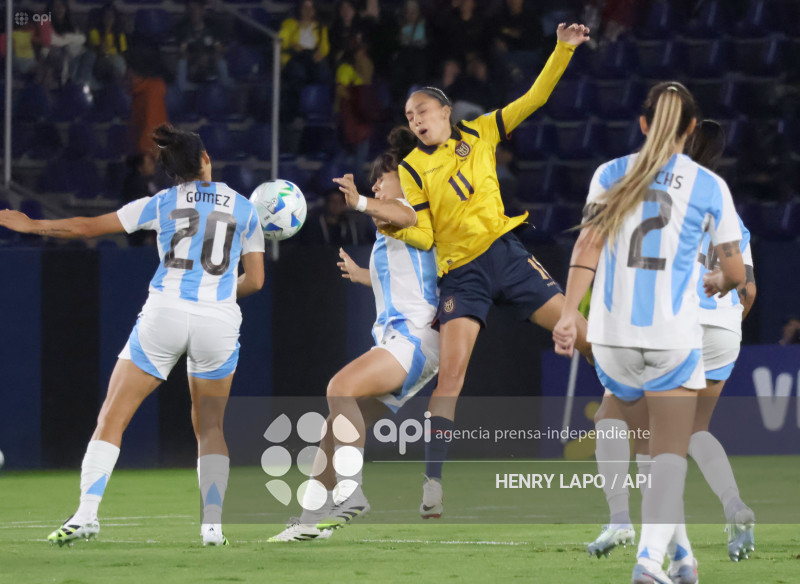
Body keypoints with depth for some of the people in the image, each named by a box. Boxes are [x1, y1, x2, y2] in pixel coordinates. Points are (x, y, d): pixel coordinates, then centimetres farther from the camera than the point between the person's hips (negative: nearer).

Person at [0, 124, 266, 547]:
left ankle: (87, 513, -12)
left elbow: (89, 227, 7)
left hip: (165, 312, -2)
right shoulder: (244, 209, 10)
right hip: (219, 322, 2)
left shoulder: (163, 203, 6)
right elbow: (255, 280, 11)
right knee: (210, 427, 17)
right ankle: (213, 524, 3)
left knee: (111, 419, 3)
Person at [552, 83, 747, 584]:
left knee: (657, 446, 20)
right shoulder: (709, 186, 2)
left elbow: (588, 246, -6)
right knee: (671, 453, -1)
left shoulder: (610, 176, 5)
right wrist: (717, 283, 27)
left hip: (612, 335, 2)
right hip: (674, 334, -2)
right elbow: (736, 271, 4)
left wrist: (569, 315, -11)